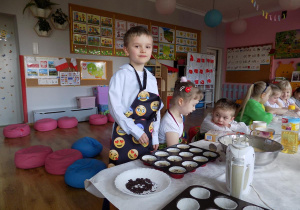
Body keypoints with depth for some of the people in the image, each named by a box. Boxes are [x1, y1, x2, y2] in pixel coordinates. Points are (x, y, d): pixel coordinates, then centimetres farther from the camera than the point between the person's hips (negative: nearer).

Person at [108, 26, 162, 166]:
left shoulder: (152, 79, 9)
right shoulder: (121, 75, -8)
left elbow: (156, 109, 12)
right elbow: (115, 107, -14)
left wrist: (155, 137, 10)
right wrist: (135, 131, -15)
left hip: (146, 137, 5)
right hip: (125, 135, -5)